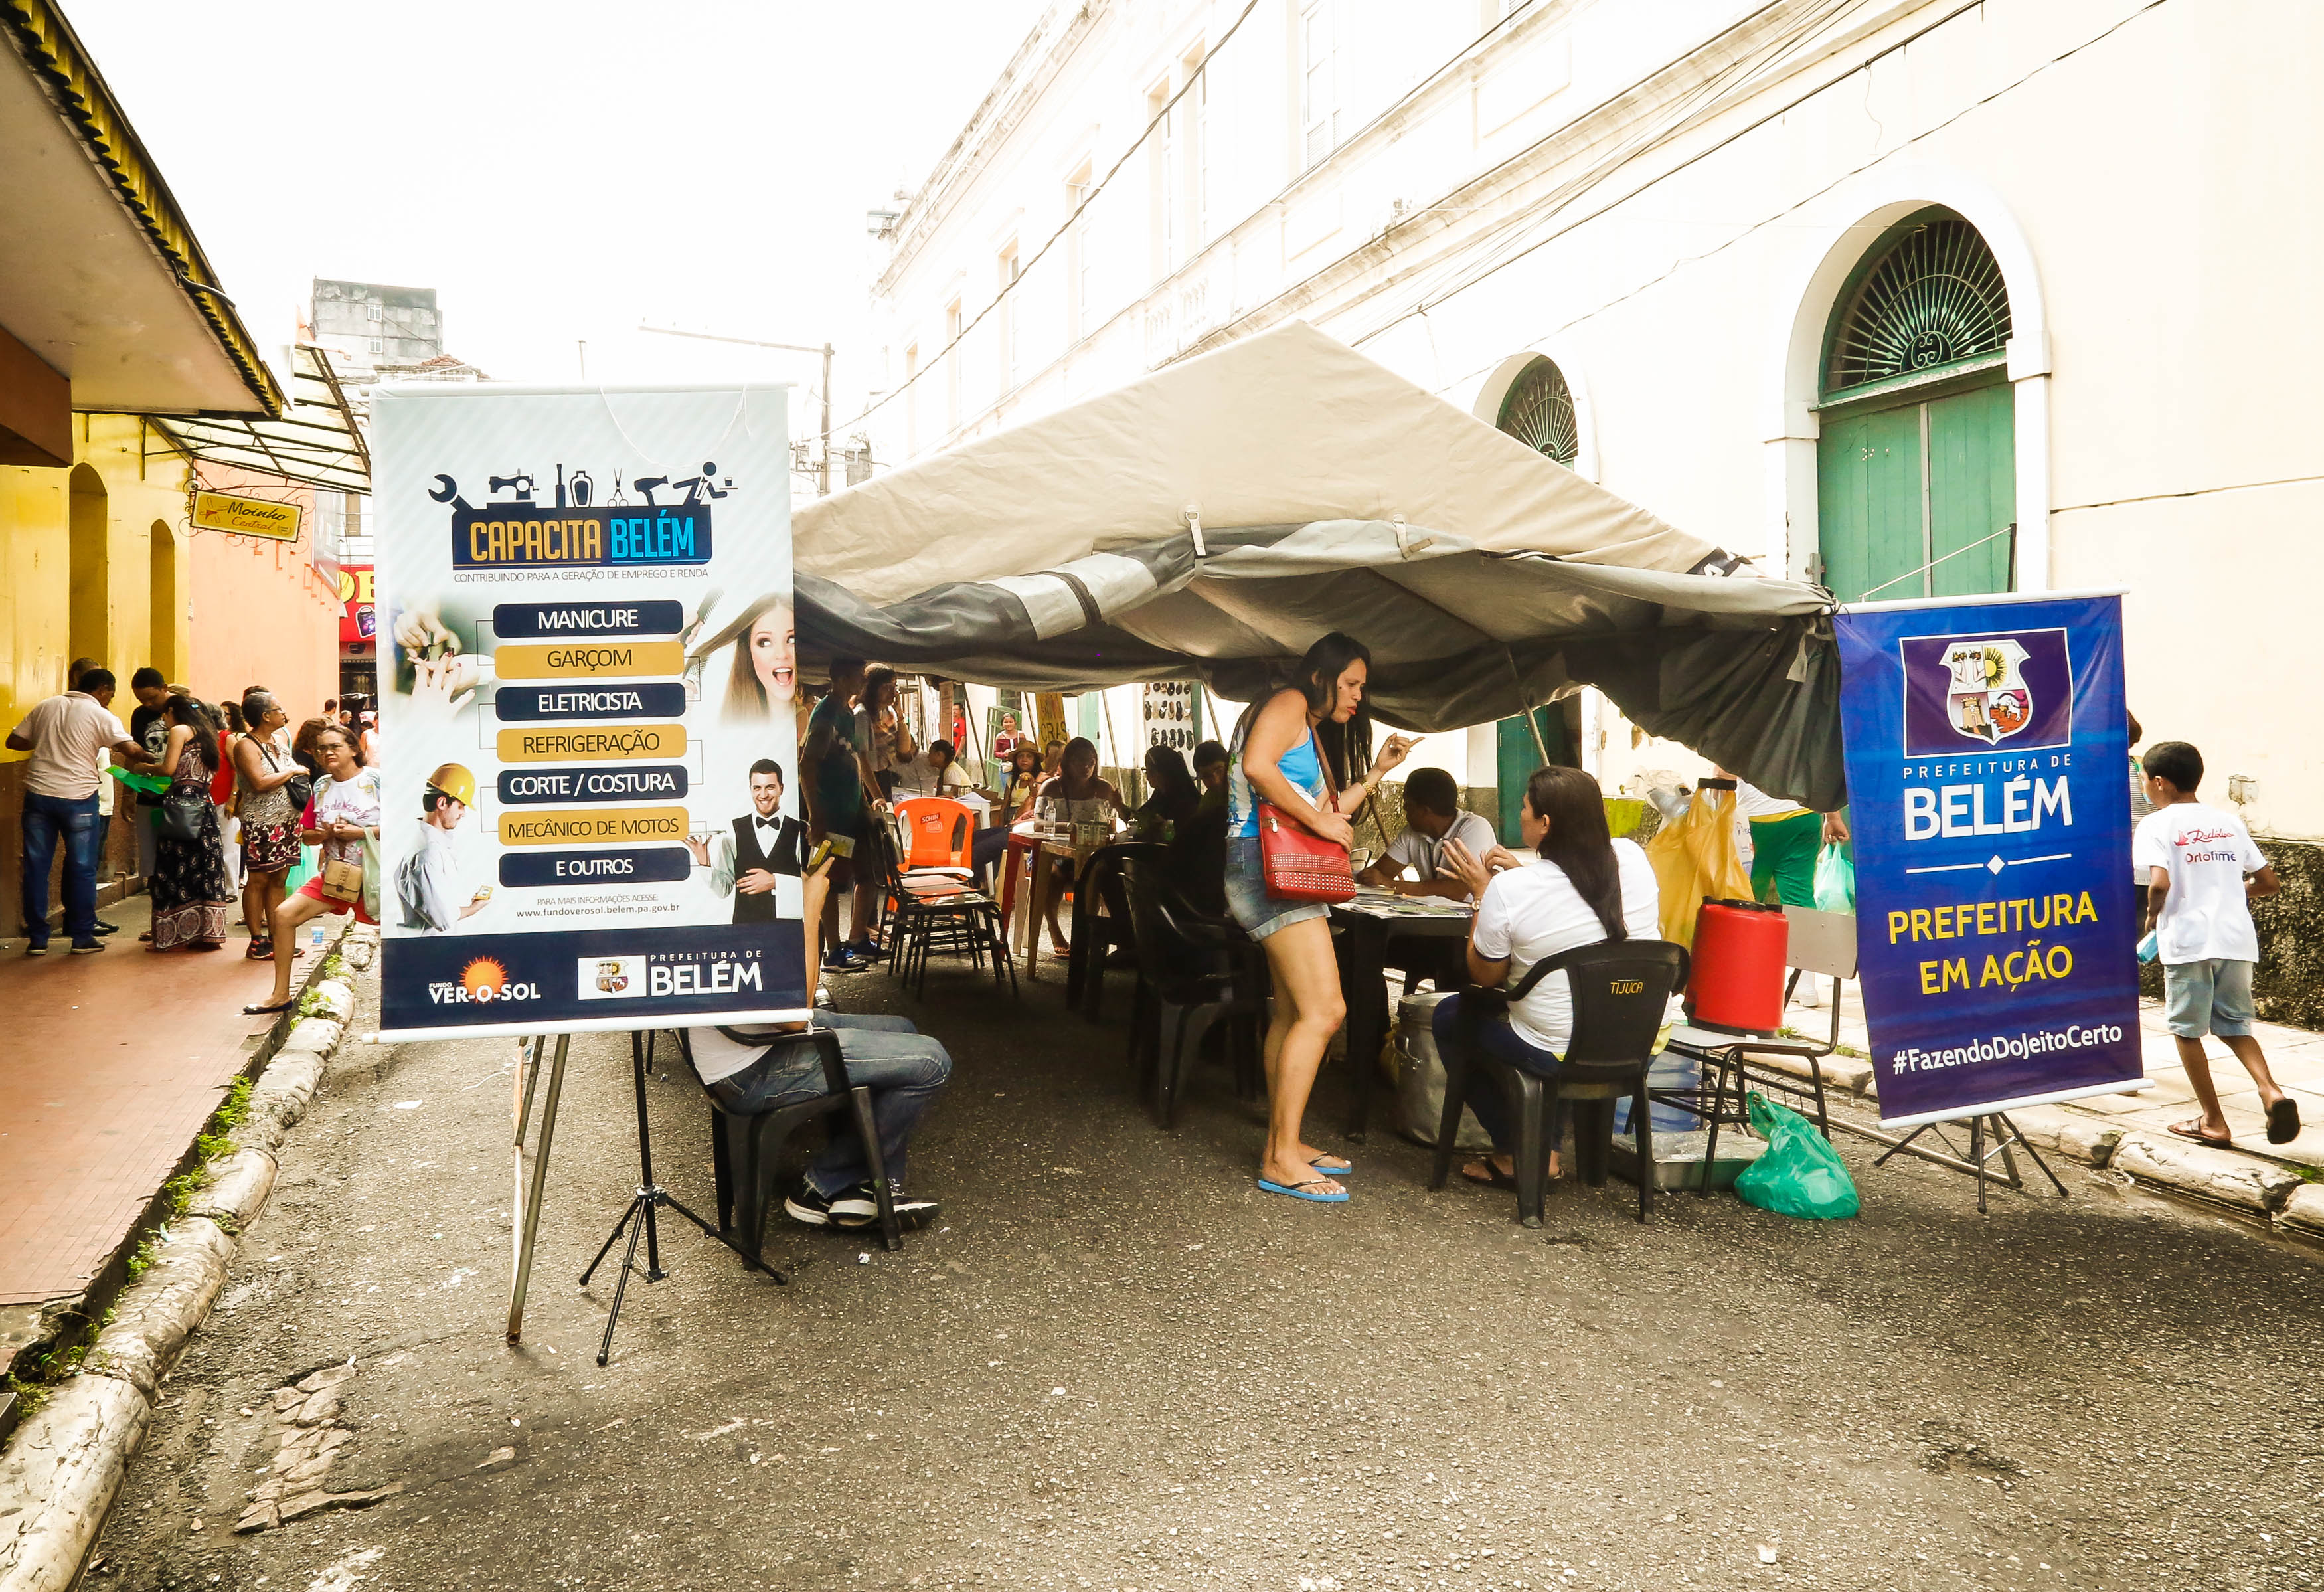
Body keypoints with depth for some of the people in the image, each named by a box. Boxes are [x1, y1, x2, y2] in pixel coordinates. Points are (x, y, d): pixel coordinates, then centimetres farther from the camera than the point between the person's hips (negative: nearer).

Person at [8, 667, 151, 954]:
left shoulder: (44, 707, 11)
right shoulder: (101, 715, -4)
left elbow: (14, 741, 14)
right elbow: (131, 750, -14)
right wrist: (150, 762, 3)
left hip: (39, 793, 4)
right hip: (78, 797, -4)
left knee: (36, 867, 9)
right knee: (82, 869, 5)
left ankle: (37, 938, 12)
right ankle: (82, 938, 9)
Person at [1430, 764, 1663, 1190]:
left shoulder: (1509, 890, -21)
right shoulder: (1631, 858, -8)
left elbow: (1485, 976, -4)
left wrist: (1483, 891, 3)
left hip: (1557, 1056, -6)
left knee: (1449, 1015, 20)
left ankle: (1513, 1155, 24)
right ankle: (1546, 1152, 35)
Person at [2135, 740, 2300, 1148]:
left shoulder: (2156, 825, -6)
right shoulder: (2229, 821, 12)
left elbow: (2160, 884, -21)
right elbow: (2269, 882, 14)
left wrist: (2153, 915, -2)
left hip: (2187, 941, -5)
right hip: (2236, 938, 5)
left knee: (2187, 1031, 9)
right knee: (2234, 1025, 17)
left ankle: (2213, 1122, 14)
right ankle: (2271, 1091, -6)